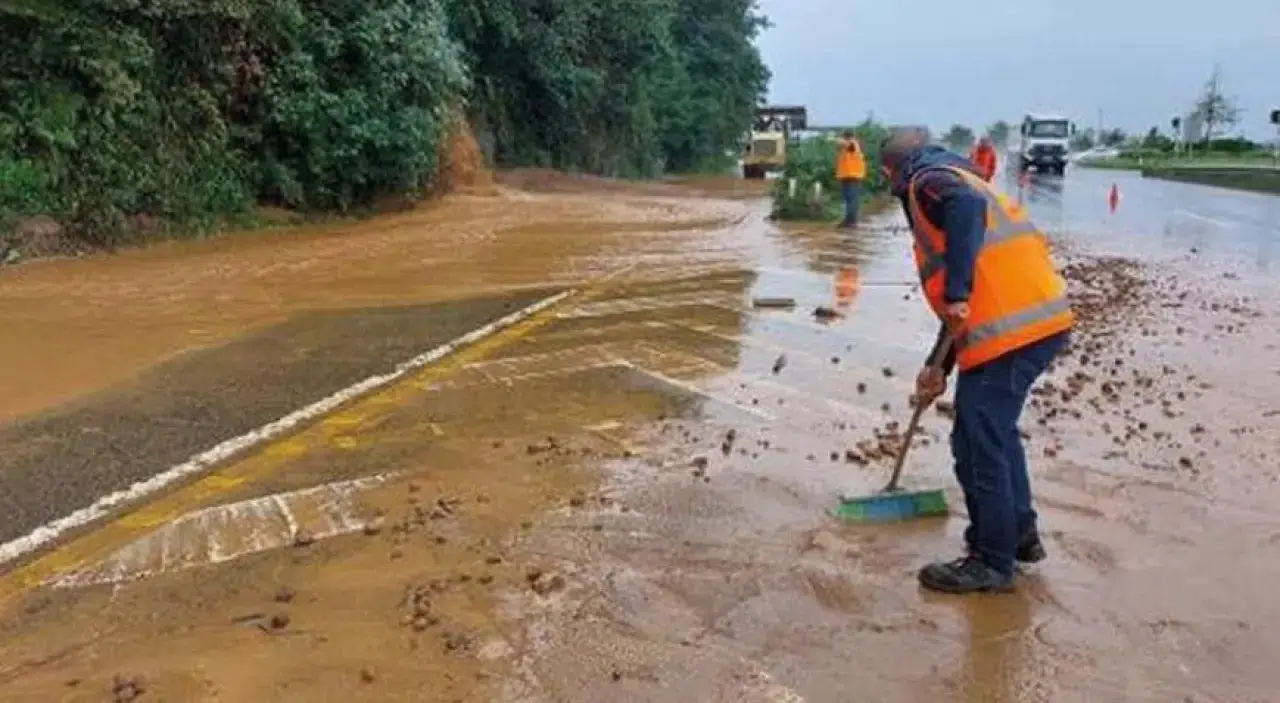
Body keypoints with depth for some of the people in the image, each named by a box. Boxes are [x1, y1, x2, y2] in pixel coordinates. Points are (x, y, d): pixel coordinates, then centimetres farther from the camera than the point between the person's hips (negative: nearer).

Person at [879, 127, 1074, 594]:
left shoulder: (929, 181, 2)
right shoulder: (957, 181, 29)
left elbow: (967, 210, -26)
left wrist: (956, 294, -27)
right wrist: (939, 366, 27)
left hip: (1010, 328, -10)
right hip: (1040, 318, 10)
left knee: (978, 445, 0)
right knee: (996, 430, 25)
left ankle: (993, 561, 11)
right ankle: (1020, 533, 34)